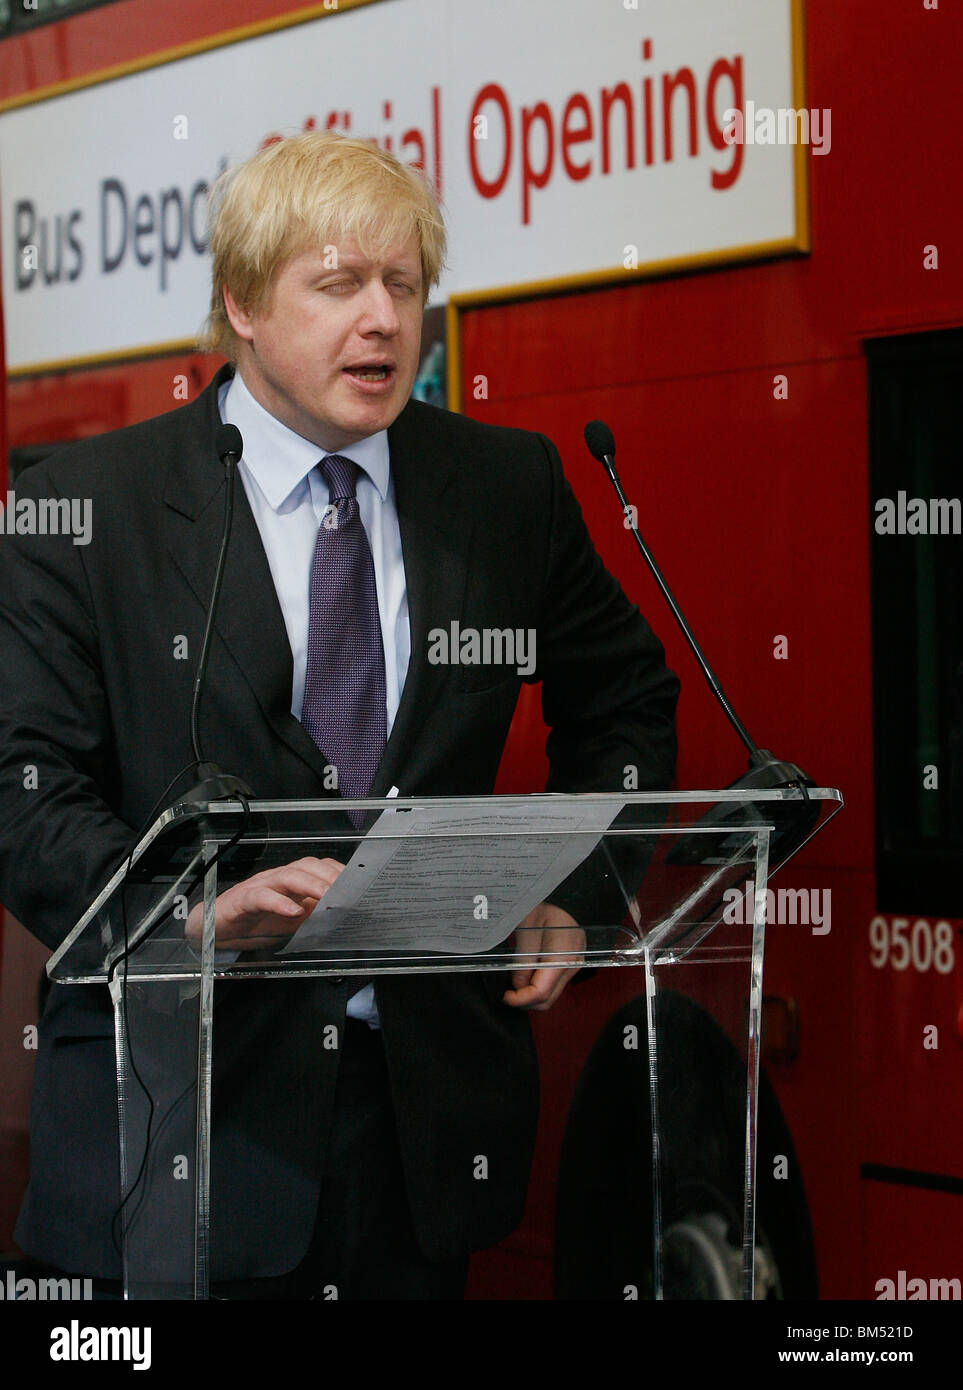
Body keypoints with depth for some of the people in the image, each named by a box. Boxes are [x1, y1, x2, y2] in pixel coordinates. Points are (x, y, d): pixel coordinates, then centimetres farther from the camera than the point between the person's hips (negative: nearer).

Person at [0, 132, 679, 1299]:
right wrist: (198, 909, -25)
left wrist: (576, 892, 9)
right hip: (175, 1117, -3)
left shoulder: (508, 488, 7)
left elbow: (624, 699, 23)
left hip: (428, 1109, 3)